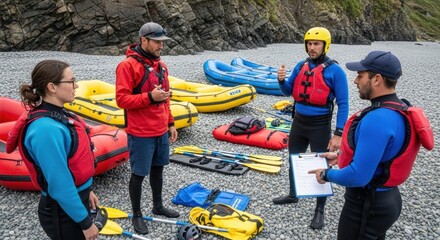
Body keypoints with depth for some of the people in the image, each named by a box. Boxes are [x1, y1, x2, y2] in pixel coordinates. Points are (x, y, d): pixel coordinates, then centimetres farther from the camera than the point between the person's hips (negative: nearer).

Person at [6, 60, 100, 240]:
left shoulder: (57, 115, -1)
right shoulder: (47, 129, -29)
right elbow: (61, 186, -27)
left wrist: (86, 191, 17)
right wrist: (86, 223, -18)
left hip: (75, 200, 9)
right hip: (63, 212, -8)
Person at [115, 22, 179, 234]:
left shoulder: (161, 65, 9)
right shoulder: (127, 66, -15)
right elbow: (122, 99, -18)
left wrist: (170, 123, 15)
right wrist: (150, 97, -25)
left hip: (161, 131, 7)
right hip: (141, 133, -7)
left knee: (158, 169, 19)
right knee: (139, 174, 7)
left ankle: (158, 206, 38)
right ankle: (136, 215, 25)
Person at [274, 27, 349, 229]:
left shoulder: (334, 70, -14)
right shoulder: (301, 66, 3)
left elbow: (342, 104, -13)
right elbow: (288, 92, 9)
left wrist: (338, 133, -17)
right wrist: (282, 80, -13)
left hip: (320, 126, -6)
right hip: (298, 122, 6)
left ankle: (319, 211, 21)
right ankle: (293, 195, 42)